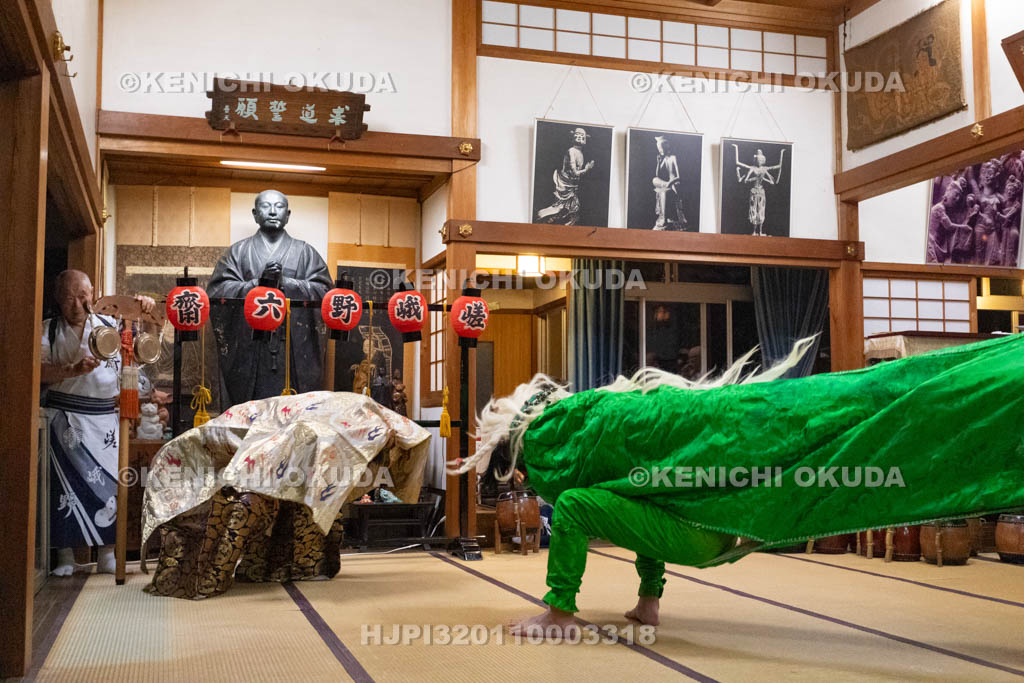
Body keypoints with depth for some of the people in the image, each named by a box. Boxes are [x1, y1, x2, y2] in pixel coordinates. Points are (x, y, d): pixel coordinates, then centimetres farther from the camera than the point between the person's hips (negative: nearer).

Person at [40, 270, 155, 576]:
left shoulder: (111, 326, 11)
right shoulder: (49, 330, 6)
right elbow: (39, 371, -6)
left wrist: (148, 313, -1)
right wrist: (73, 370, -20)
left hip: (105, 417, 2)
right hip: (64, 418, -1)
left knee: (108, 480, -2)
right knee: (66, 480, -4)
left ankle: (106, 555, 5)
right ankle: (65, 556, 5)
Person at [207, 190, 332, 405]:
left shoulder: (305, 252, 14)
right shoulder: (238, 251, 14)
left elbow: (324, 290, 1)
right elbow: (217, 291, 1)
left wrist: (285, 282, -11)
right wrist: (258, 282, -11)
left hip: (295, 351, 0)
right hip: (248, 349, 0)